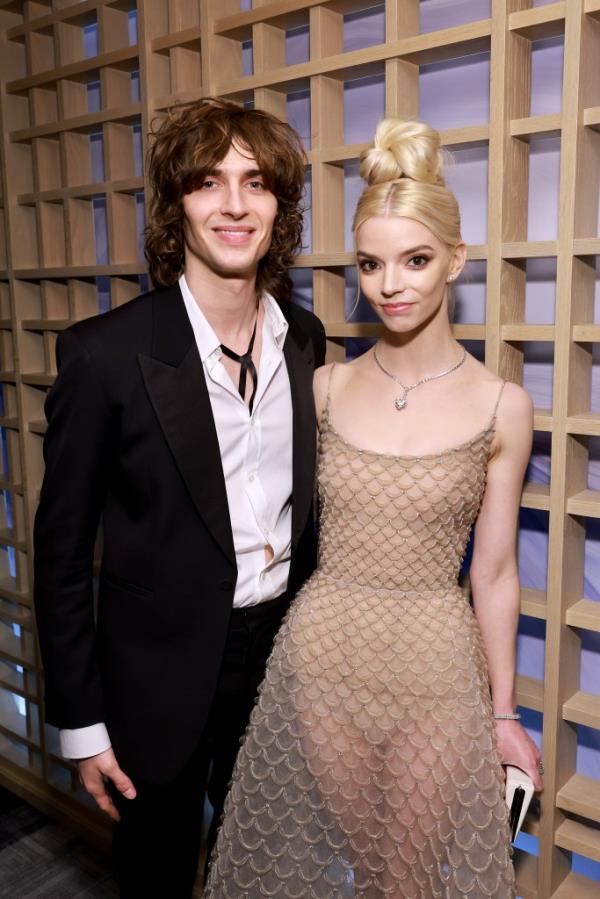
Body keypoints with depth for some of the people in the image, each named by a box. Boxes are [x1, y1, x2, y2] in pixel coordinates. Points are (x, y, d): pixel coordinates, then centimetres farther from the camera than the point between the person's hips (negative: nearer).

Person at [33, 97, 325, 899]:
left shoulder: (306, 339, -2)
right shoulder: (106, 353, -18)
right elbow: (62, 549, -12)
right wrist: (81, 723, -8)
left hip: (284, 647, 5)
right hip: (162, 672, -4)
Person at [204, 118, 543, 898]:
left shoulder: (500, 407, -8)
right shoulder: (326, 387, -2)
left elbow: (494, 574, -2)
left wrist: (503, 713, 4)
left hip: (435, 665, -1)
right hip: (321, 656, 2)